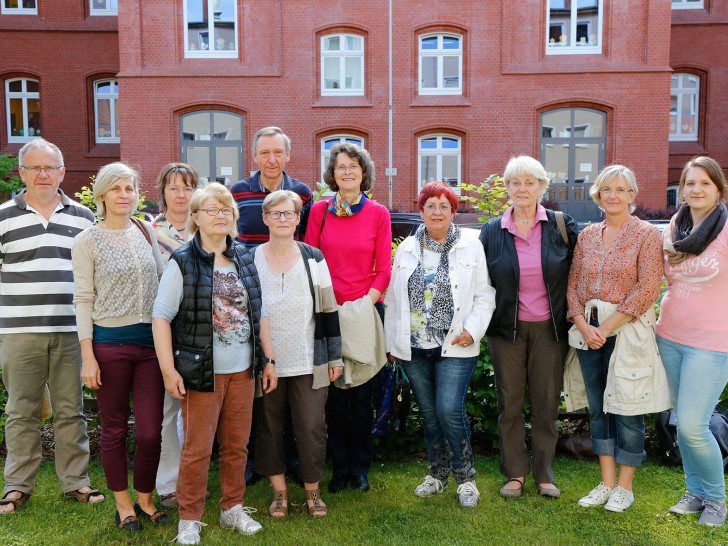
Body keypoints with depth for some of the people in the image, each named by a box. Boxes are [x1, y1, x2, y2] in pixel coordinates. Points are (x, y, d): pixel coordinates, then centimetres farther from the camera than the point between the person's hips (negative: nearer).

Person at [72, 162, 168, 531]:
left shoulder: (147, 232, 9)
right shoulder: (87, 241, -1)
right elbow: (83, 299, -2)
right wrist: (87, 355, -7)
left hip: (150, 340, 3)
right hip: (109, 343, -2)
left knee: (150, 432, 2)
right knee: (114, 429, 9)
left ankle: (145, 499, 24)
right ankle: (123, 503, 27)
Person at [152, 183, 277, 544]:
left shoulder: (244, 259, 9)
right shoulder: (182, 262, -6)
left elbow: (258, 313, 13)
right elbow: (161, 316, -8)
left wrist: (268, 359, 10)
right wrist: (168, 370, -14)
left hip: (243, 369, 5)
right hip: (202, 371, -4)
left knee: (237, 444, 14)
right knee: (198, 448, 3)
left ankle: (232, 508, 31)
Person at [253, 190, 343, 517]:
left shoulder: (313, 258, 3)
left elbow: (328, 310, 5)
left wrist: (335, 356, 3)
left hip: (309, 362, 0)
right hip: (265, 363, 1)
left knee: (311, 427, 3)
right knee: (269, 426, 9)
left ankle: (312, 491, 23)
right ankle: (279, 491, 27)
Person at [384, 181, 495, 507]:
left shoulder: (471, 245, 2)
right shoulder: (407, 248, 10)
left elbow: (484, 296, 3)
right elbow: (393, 298, 13)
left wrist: (472, 329, -11)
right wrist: (392, 342, 12)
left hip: (455, 347, -3)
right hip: (414, 348, 3)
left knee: (449, 411, -9)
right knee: (428, 414, 11)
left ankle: (466, 478, 12)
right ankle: (438, 474, 29)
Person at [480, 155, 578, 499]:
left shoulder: (562, 226, 0)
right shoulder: (492, 231, 2)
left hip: (549, 328, 0)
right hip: (507, 329, 1)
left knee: (546, 403, 8)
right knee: (509, 403, 8)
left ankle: (544, 473, 24)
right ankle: (515, 473, 23)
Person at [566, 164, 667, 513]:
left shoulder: (647, 234, -4)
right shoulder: (587, 235, 9)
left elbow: (647, 289, -12)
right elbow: (573, 285, 7)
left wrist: (607, 326, -15)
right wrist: (584, 325, -8)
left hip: (628, 331, -4)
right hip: (589, 330, 5)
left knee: (626, 409, 2)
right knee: (598, 408, 11)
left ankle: (624, 487, 18)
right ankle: (607, 483, 23)